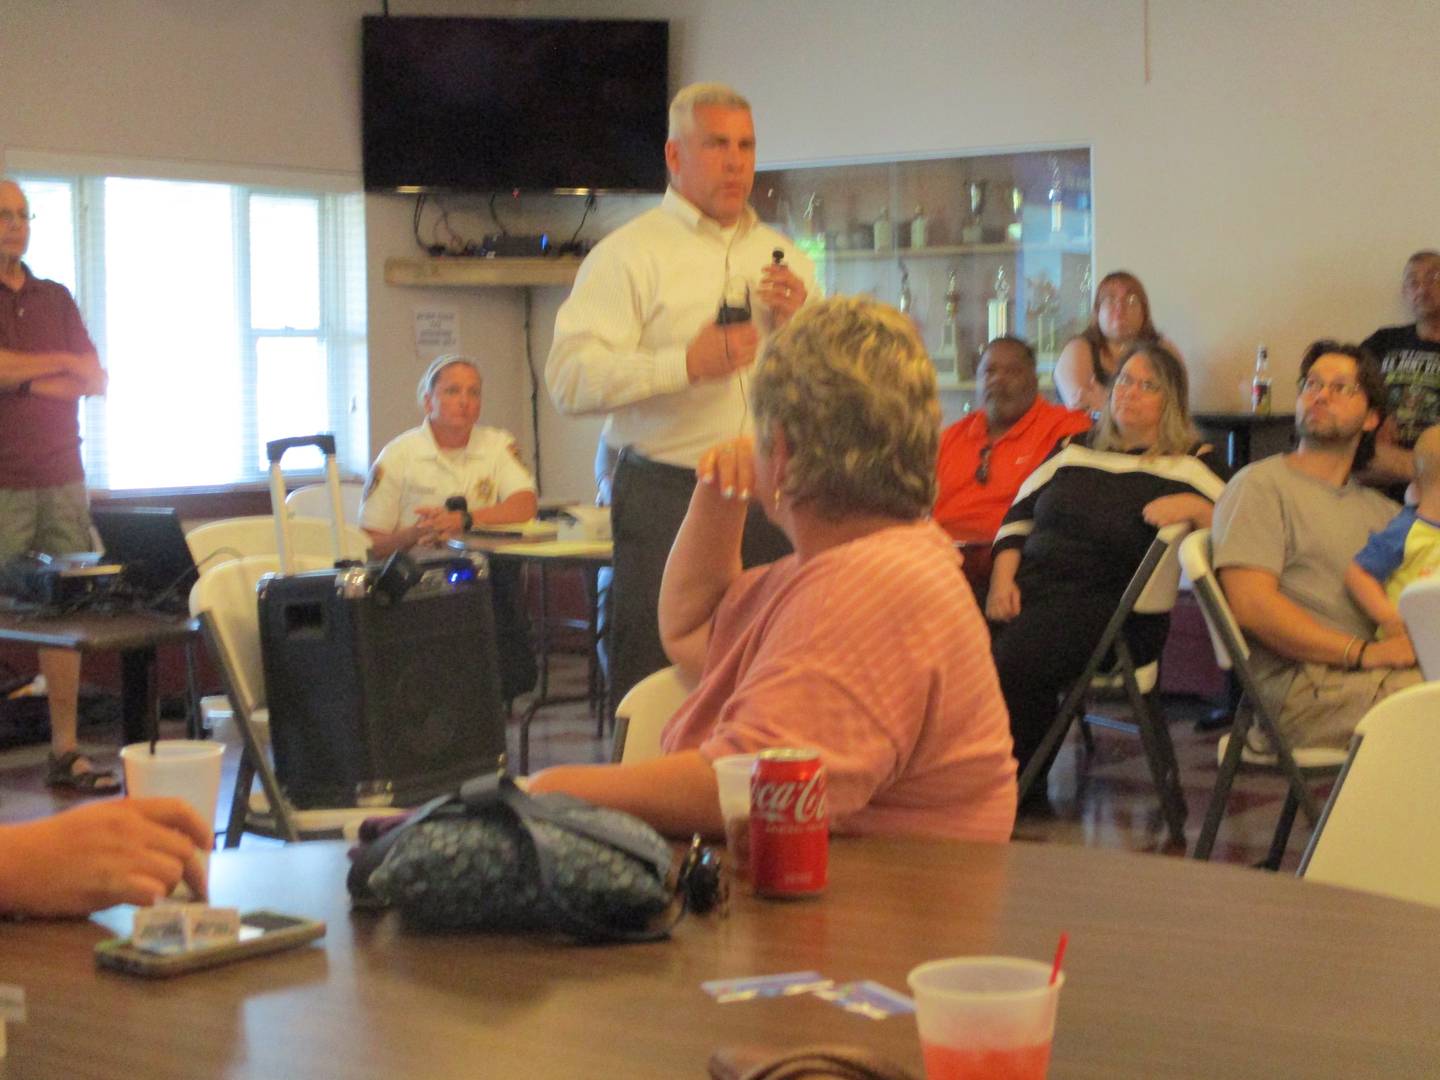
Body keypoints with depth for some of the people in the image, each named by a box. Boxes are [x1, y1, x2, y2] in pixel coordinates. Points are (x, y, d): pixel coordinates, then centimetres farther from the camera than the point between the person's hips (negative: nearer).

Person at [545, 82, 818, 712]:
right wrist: (687, 365, -20)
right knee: (655, 683, -5)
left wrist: (801, 323, 0)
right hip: (666, 497, -5)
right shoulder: (628, 254, 0)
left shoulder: (784, 258, 18)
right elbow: (569, 381, -12)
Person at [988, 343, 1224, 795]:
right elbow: (1019, 515, 22)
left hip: (1111, 603, -4)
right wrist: (1003, 580, 5)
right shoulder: (1075, 449, 25)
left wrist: (1193, 508, -19)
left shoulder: (1192, 465, 11)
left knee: (1016, 659, -34)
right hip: (1030, 588, 5)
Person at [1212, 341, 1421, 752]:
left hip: (1390, 673, 6)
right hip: (1306, 683, -6)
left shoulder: (1380, 510, 29)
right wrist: (1363, 653, -12)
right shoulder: (1262, 484, 8)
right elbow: (1251, 603, -6)